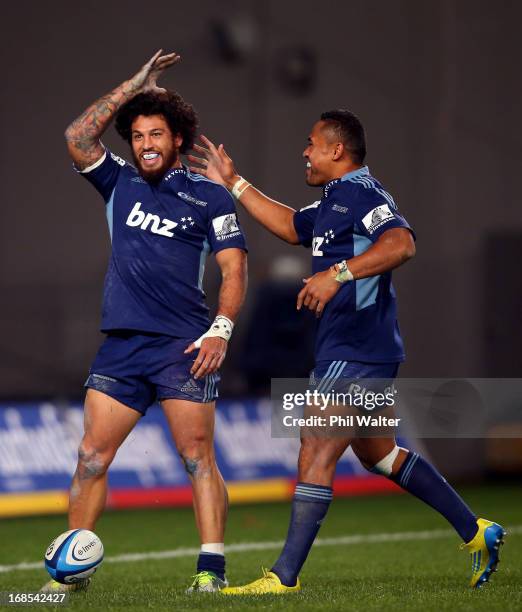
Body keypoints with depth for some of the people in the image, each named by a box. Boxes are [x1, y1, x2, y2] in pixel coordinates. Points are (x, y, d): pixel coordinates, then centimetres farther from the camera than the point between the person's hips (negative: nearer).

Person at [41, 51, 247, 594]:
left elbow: (234, 268, 1)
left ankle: (211, 568, -9)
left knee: (198, 456, -8)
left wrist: (220, 329, -12)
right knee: (91, 457, 1)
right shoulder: (120, 184, 16)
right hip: (121, 344, 4)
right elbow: (77, 139, 4)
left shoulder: (209, 196, 6)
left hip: (183, 345, -4)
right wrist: (133, 87, 5)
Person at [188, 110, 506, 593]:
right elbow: (291, 226, 34)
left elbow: (401, 244, -32)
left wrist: (339, 273, -41)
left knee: (315, 454, -11)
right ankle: (475, 532, 27)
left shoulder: (362, 194, -15)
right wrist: (233, 184, 32)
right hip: (352, 352, 11)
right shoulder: (336, 201, 17)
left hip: (355, 354, -11)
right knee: (378, 454, 21)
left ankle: (285, 576, -11)